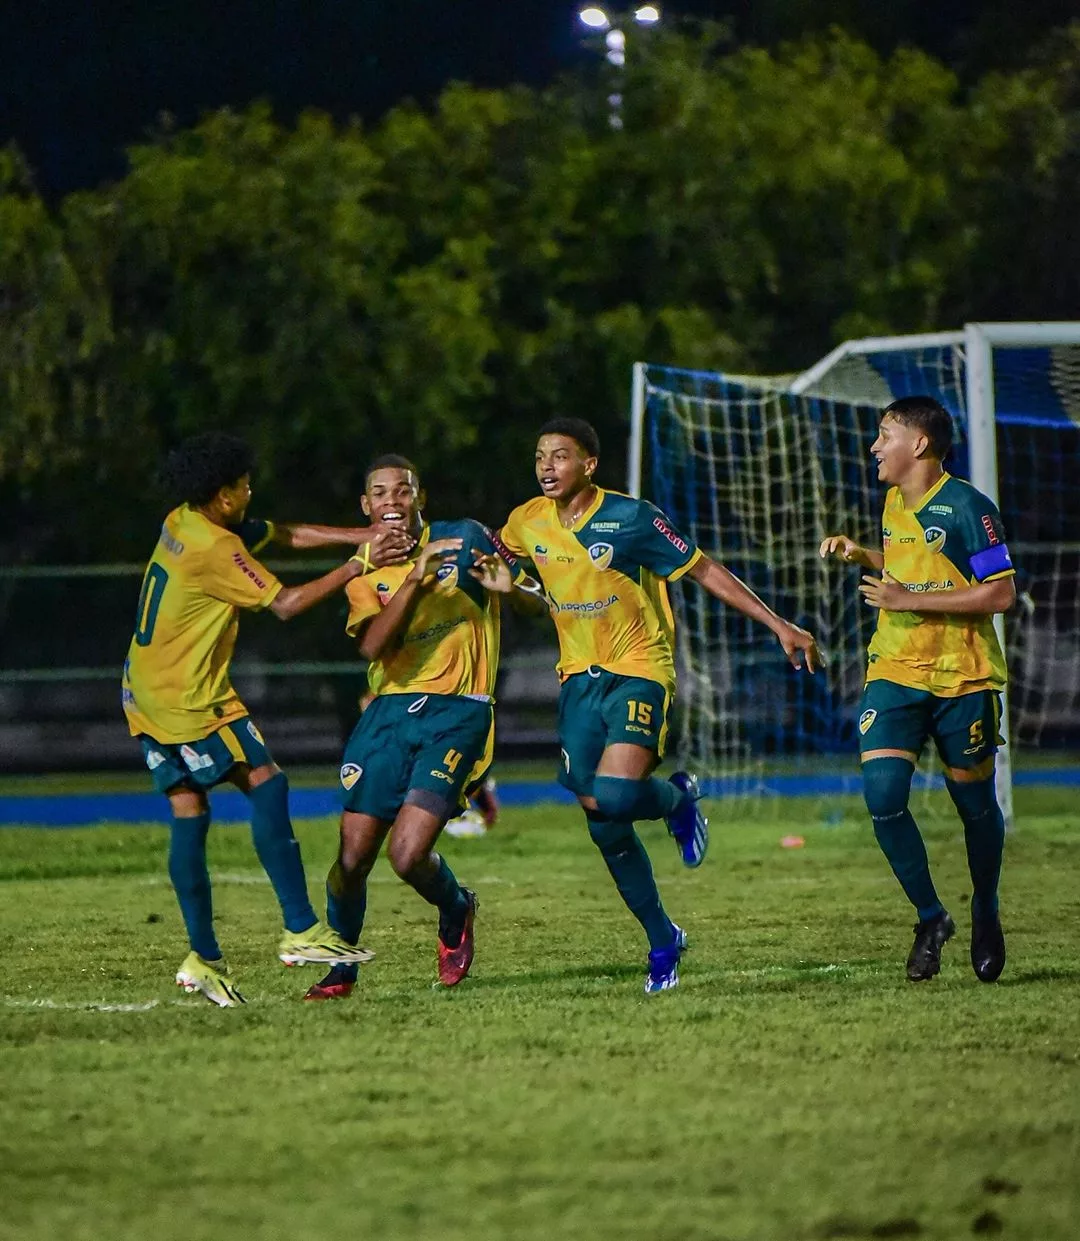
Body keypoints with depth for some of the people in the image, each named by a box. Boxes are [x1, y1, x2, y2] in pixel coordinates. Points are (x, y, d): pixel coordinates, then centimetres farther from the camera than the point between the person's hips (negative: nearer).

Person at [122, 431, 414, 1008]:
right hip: (190, 698, -9)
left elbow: (286, 534, 12)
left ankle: (203, 957, 4)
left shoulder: (182, 525, 10)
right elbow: (285, 604, -19)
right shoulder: (215, 549, -18)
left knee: (188, 815, 6)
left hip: (147, 696, 9)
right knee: (266, 784, -6)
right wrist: (358, 565, -16)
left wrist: (362, 538, 3)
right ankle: (301, 931, -10)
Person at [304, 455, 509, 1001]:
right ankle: (340, 967, 22)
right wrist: (415, 578, -22)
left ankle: (456, 911, 17)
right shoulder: (364, 571, 7)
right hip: (388, 712, 3)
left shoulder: (462, 539, 3)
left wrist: (503, 582, -6)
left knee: (408, 854, -16)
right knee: (353, 856, -1)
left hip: (455, 714, -3)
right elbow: (373, 645, -13)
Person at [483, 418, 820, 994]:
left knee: (611, 798, -26)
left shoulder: (630, 519, -14)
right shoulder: (529, 522, 1)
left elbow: (706, 571, -9)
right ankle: (662, 941, 18)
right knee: (604, 828, 2)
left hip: (638, 671, -5)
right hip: (580, 679, 5)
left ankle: (677, 797, 10)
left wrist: (778, 625, -11)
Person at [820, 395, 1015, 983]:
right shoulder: (894, 504, 9)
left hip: (963, 677, -5)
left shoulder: (966, 507, -14)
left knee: (975, 804, 6)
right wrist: (861, 555, 10)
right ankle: (930, 917, 3)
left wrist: (909, 599, -19)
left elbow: (1001, 594, -18)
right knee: (882, 794, -12)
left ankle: (985, 914, 31)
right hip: (895, 673, 5)